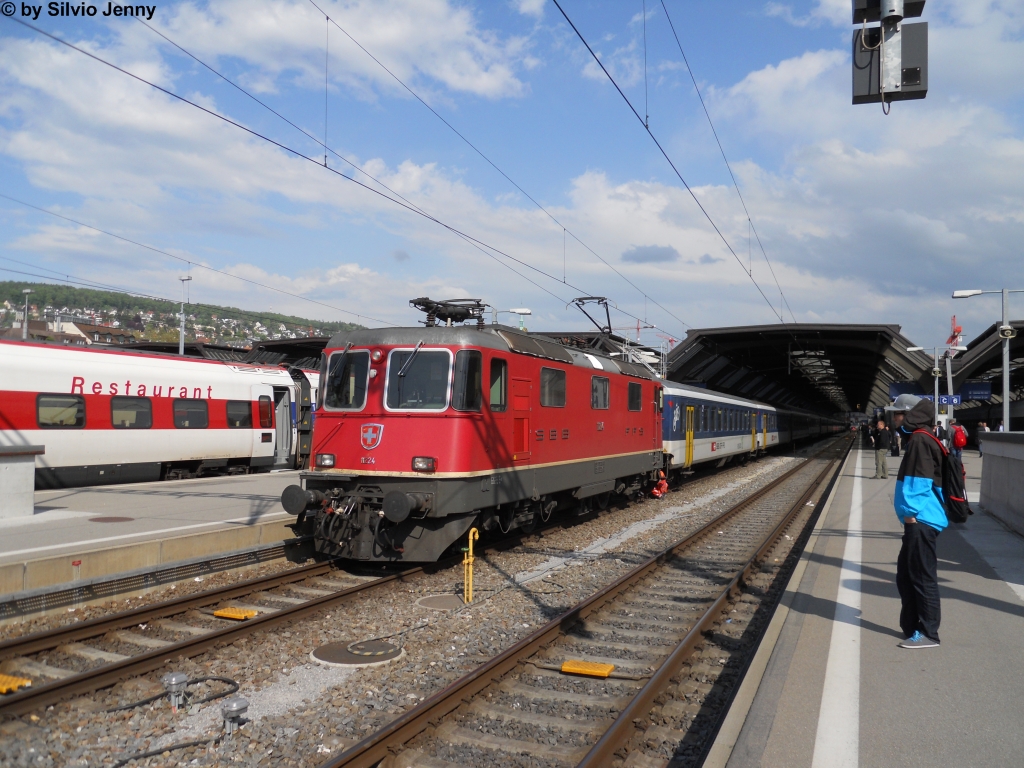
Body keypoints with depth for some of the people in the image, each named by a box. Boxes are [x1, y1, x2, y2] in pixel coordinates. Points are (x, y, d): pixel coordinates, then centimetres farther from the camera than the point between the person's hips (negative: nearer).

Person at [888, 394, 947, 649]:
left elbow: (919, 481, -20)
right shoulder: (916, 439, 16)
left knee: (922, 577, -4)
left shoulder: (920, 440, -15)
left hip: (921, 521, -11)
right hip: (918, 520, 11)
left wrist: (911, 514, -19)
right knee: (906, 574, 16)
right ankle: (912, 627, 24)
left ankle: (928, 633, 4)